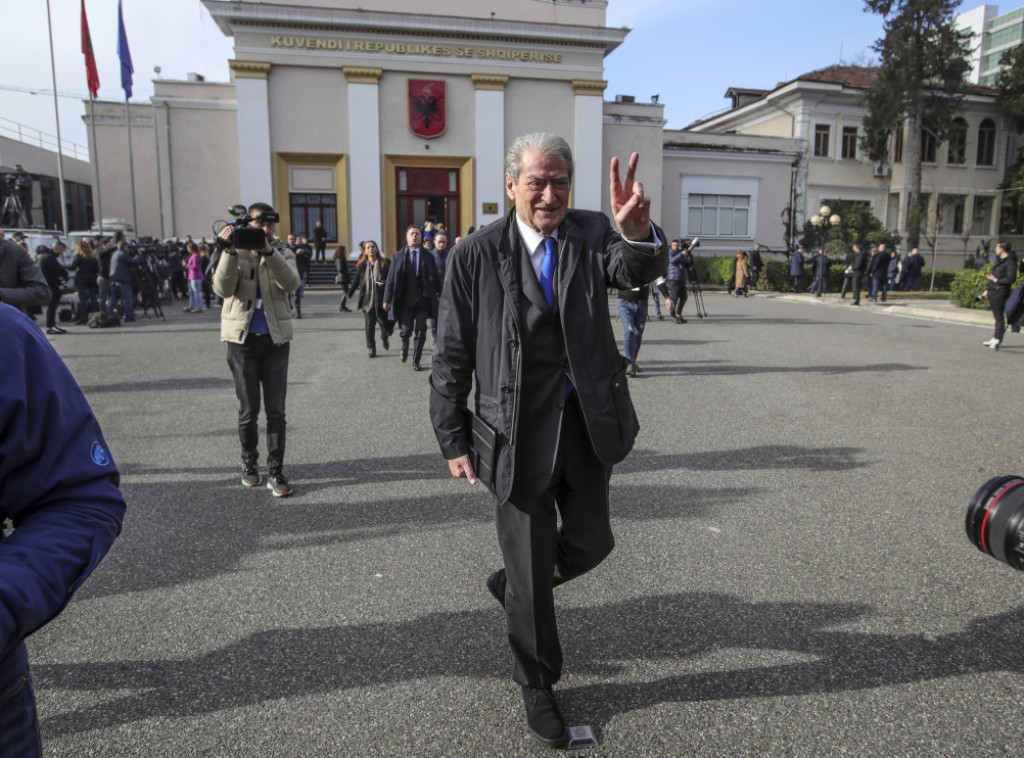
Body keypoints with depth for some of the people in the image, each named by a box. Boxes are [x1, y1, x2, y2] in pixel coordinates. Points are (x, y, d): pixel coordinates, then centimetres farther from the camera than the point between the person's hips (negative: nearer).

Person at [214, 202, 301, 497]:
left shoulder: (282, 253, 6)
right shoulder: (235, 253, 3)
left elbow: (292, 283, -15)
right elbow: (222, 288, -14)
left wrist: (269, 251, -26)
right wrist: (229, 252, -23)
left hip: (276, 339, 1)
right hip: (243, 339, -1)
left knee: (276, 411, 1)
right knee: (248, 410, 6)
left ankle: (276, 472, 8)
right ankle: (249, 461, 27)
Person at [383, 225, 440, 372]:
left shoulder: (428, 256, 7)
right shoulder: (398, 256, 5)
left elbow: (435, 278, 8)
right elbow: (391, 279, 2)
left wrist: (440, 295, 4)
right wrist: (387, 299, -3)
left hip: (423, 298, 1)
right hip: (405, 298, -1)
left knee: (421, 331, -1)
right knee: (406, 329, 1)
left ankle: (416, 361, 10)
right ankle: (404, 346, 36)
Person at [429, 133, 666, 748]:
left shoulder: (592, 234, -2)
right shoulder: (476, 255, -8)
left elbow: (640, 270, -24)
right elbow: (453, 357, -4)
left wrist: (639, 233, -47)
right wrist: (454, 440, -5)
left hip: (589, 424, 3)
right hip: (520, 432, -3)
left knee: (591, 542, 17)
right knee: (531, 567, 10)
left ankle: (513, 585, 48)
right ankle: (538, 685, 34)